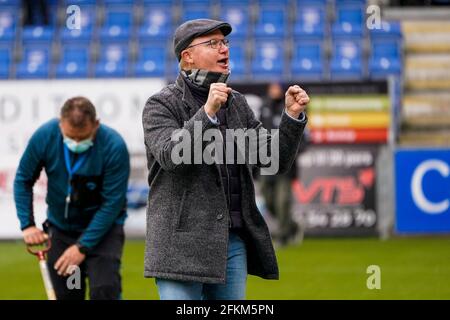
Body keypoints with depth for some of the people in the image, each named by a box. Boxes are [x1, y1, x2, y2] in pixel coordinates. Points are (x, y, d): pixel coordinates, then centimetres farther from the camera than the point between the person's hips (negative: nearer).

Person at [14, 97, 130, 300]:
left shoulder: (114, 147, -26)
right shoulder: (44, 136, -17)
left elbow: (112, 203, -22)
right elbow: (23, 180, -3)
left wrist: (83, 246, -22)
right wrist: (27, 224, -14)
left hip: (102, 228, -3)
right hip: (60, 228, 3)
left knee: (104, 290, -20)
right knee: (65, 295, 7)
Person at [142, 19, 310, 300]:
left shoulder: (237, 104, 16)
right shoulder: (161, 105, -2)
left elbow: (275, 159, 12)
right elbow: (170, 156, -20)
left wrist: (292, 116, -3)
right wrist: (207, 112, -28)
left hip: (234, 242, 6)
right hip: (183, 243, -6)